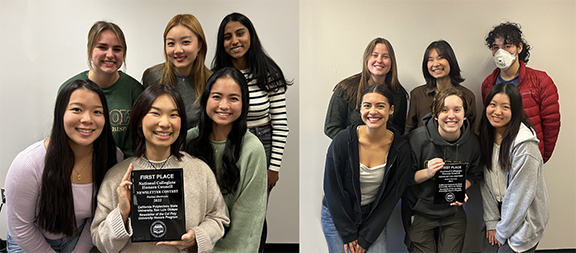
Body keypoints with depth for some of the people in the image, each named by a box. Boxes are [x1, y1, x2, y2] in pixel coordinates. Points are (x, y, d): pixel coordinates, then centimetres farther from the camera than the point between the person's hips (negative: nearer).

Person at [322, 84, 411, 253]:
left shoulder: (401, 150, -12)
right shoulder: (343, 141, -18)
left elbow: (392, 197, -6)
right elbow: (332, 188, -12)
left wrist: (365, 238, -9)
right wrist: (348, 235, -11)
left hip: (374, 217, 2)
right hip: (337, 216, -1)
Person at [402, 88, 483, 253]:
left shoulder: (472, 142, -8)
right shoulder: (417, 138, -19)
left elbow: (474, 174, 9)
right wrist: (427, 173, -29)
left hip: (453, 212, 3)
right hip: (420, 212, -3)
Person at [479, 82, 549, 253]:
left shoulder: (525, 146, -23)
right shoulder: (486, 137, -2)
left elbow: (521, 194, -20)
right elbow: (486, 183, 0)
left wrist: (502, 231, -13)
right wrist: (491, 222, -3)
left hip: (523, 221, -5)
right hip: (500, 213, 5)